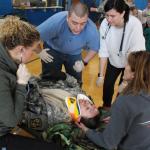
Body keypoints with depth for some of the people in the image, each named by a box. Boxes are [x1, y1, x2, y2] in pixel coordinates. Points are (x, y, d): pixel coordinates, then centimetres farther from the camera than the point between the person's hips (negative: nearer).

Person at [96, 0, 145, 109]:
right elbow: (103, 51, -19)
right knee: (107, 84, 13)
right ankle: (106, 107, 41)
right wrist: (101, 75, -17)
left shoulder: (135, 25, -36)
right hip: (114, 60, 3)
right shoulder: (105, 24, -26)